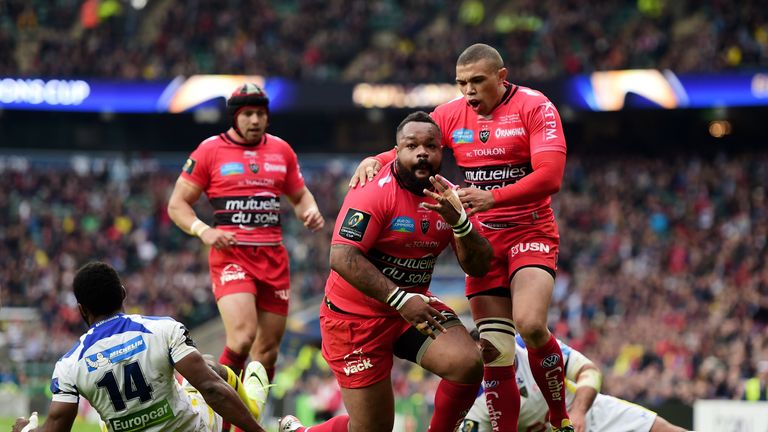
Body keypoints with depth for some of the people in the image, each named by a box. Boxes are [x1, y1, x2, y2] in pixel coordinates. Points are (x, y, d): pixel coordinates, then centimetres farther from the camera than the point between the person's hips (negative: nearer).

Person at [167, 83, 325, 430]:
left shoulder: (281, 150, 13)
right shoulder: (210, 151, 1)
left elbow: (299, 195, 25)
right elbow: (177, 204, 4)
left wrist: (310, 212, 1)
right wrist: (203, 231, -15)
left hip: (273, 256, 5)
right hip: (231, 254, -5)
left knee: (268, 349, 5)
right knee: (243, 335, -24)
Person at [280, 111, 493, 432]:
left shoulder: (446, 197, 0)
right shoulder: (374, 192, -20)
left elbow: (478, 267, -4)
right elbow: (342, 258, -30)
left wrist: (458, 221, -23)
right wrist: (400, 300, -37)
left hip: (414, 305, 6)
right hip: (356, 315, -5)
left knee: (468, 365, -21)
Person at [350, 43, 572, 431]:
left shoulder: (535, 107, -10)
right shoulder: (452, 114, 5)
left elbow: (549, 176, -20)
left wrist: (491, 198, -32)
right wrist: (373, 161, -9)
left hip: (530, 233, -4)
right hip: (482, 239, 4)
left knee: (530, 324, -27)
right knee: (495, 355, -3)